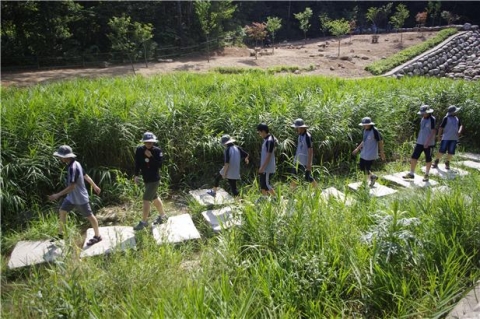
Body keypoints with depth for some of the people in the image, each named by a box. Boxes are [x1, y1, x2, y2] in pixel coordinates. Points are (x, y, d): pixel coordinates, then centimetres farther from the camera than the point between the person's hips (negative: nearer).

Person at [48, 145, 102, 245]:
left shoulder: (73, 168, -28)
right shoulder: (74, 164, 1)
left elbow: (72, 186, -32)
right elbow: (86, 176, 11)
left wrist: (58, 195, -32)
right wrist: (95, 186, 21)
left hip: (80, 198, -9)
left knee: (89, 216, 6)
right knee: (62, 211, 14)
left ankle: (97, 236, 22)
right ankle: (61, 234, 28)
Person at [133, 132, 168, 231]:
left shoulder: (157, 151, -14)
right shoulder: (139, 150, -2)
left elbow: (159, 164, -20)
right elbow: (137, 163, 6)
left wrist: (151, 156, -27)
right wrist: (136, 175, -2)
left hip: (154, 179, -6)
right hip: (146, 179, 6)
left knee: (146, 200, -5)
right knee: (155, 198, 20)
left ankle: (144, 222, 7)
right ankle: (163, 215, 38)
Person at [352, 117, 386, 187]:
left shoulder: (374, 131, -19)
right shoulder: (365, 130, 3)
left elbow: (380, 141, -11)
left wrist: (382, 152, -7)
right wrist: (357, 148, 17)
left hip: (371, 154, -8)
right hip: (364, 152, 8)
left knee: (367, 168, -2)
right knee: (362, 167, 12)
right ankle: (372, 176, 32)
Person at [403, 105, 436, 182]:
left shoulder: (432, 119, -13)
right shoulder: (423, 119, 9)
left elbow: (433, 132, -17)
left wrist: (427, 142, -23)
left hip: (429, 144, -7)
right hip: (420, 142, 7)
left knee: (428, 160, 7)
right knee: (413, 157, 2)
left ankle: (426, 175, 20)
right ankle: (411, 173, 9)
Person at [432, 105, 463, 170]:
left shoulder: (457, 118, 13)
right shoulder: (446, 118, -5)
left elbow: (461, 125, 20)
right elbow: (441, 127, -5)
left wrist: (459, 131, -1)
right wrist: (439, 136, -5)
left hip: (454, 138, 5)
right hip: (446, 138, -5)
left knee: (451, 152, 7)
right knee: (441, 151, -5)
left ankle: (447, 163, 21)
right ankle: (436, 162, 10)